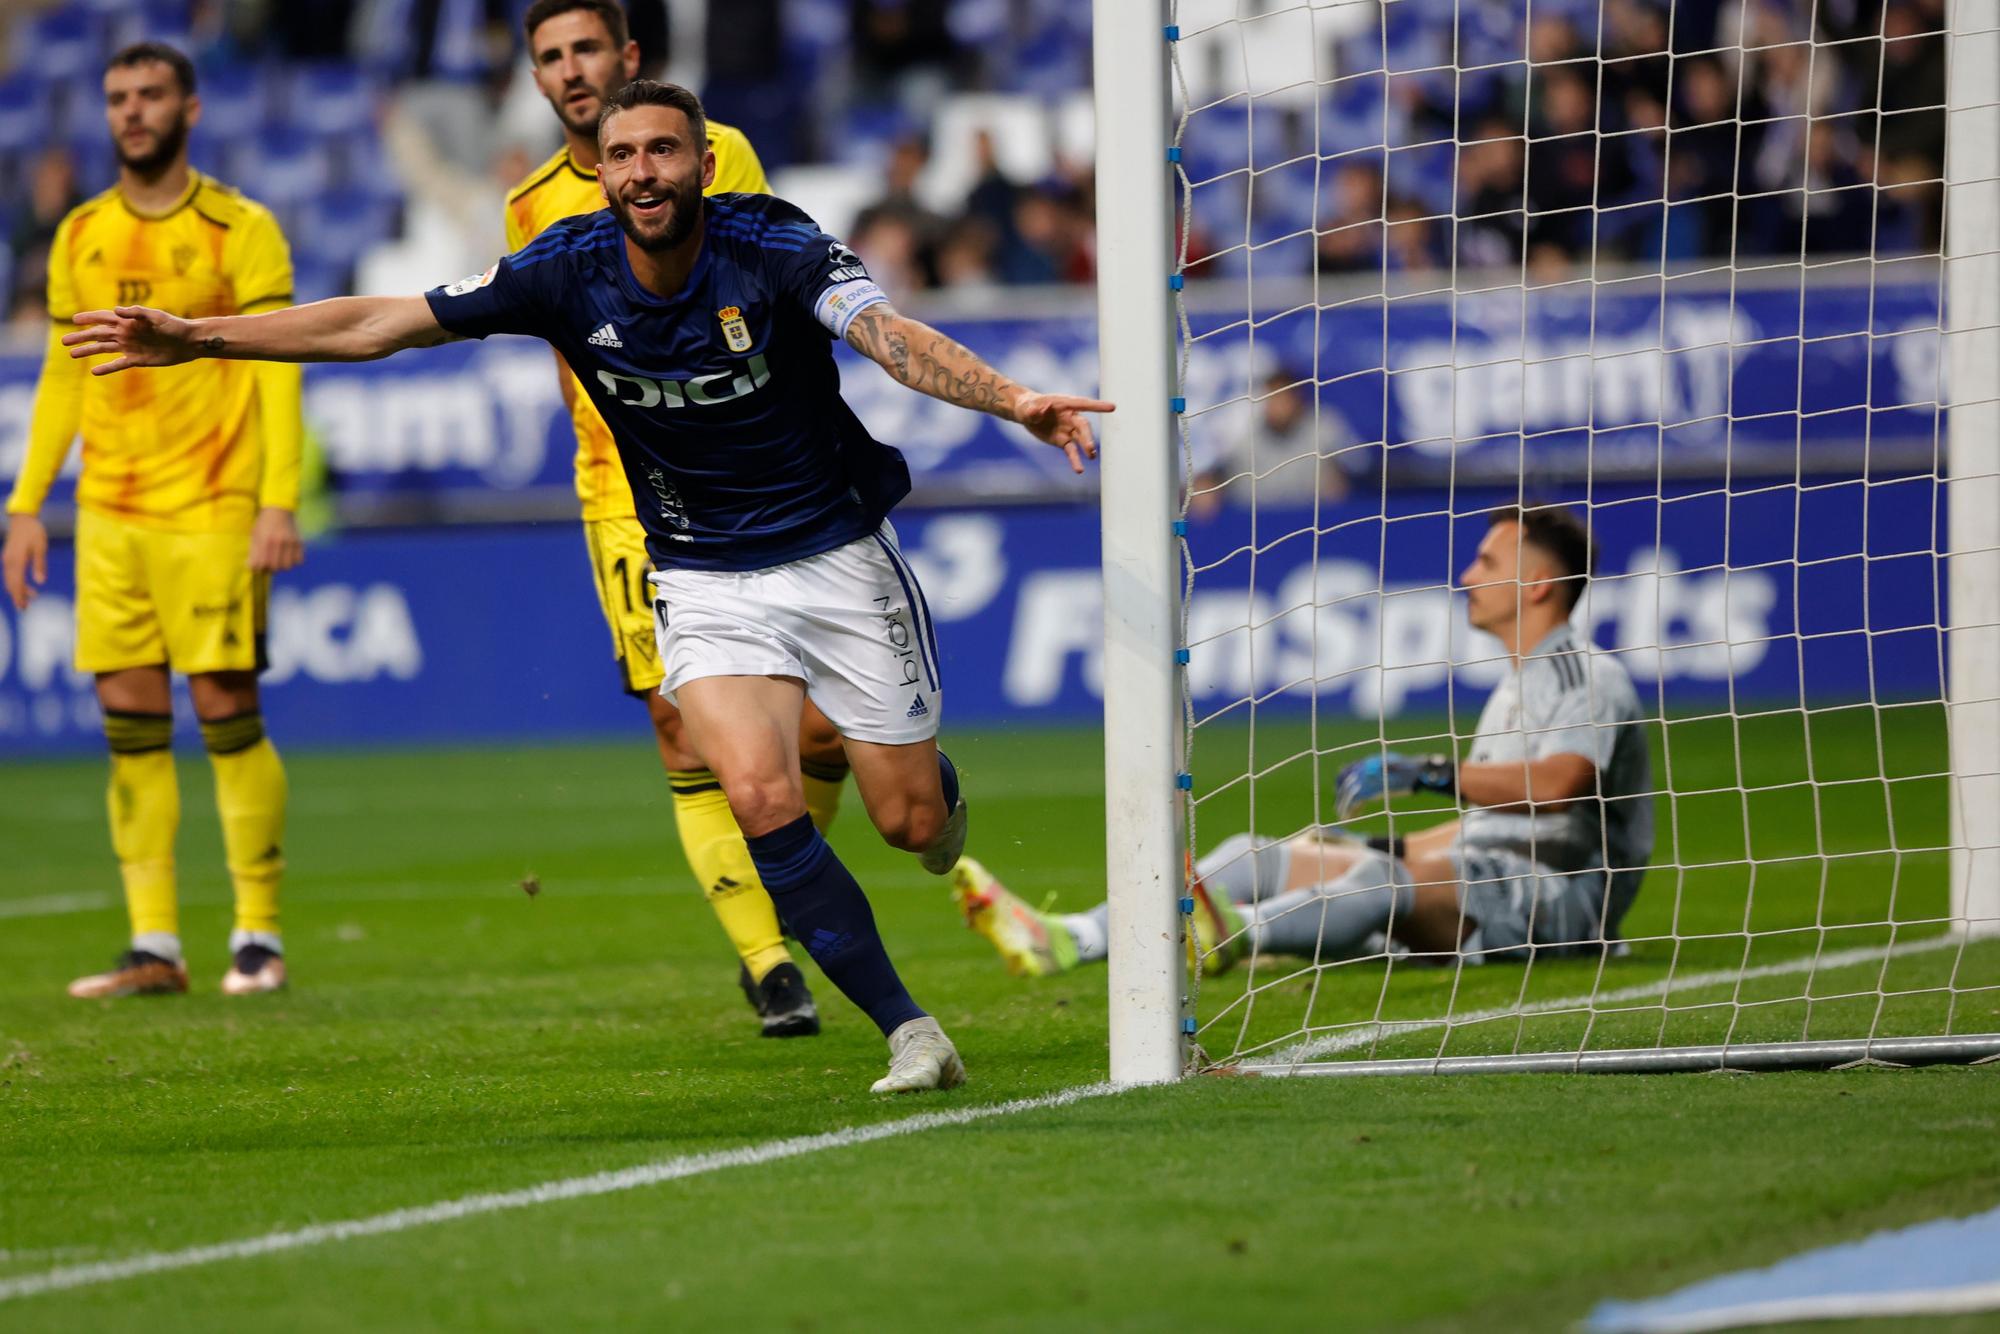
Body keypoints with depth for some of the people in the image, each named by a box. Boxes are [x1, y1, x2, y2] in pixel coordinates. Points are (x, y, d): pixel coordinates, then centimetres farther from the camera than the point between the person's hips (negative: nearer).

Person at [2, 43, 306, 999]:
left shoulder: (239, 230, -2)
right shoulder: (80, 238, 12)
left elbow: (276, 371, -5)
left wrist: (279, 502, -14)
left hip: (213, 508, -5)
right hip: (108, 516, 5)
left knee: (225, 709, -6)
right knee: (130, 722, 2)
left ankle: (259, 935, 3)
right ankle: (154, 947, 5)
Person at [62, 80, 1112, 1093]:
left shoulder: (773, 248, -19)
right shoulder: (570, 270, -11)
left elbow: (891, 336, -36)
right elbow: (379, 324, -5)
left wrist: (1010, 400, -55)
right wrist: (196, 338, -8)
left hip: (838, 555, -1)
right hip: (704, 580, 2)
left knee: (910, 822, 2)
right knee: (760, 796, -23)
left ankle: (938, 781, 43)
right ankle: (908, 1031, -13)